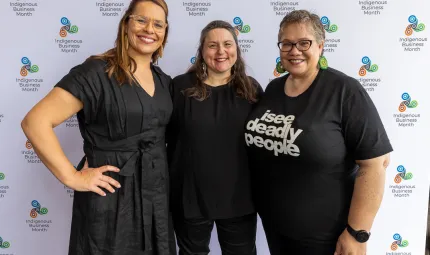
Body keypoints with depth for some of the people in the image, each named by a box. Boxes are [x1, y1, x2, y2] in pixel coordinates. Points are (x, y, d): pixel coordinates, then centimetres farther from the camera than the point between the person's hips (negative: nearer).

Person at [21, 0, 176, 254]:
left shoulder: (163, 80, 6)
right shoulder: (96, 72, -15)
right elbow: (35, 121, -19)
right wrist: (73, 178, -19)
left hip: (157, 193, 6)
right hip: (111, 195, -6)